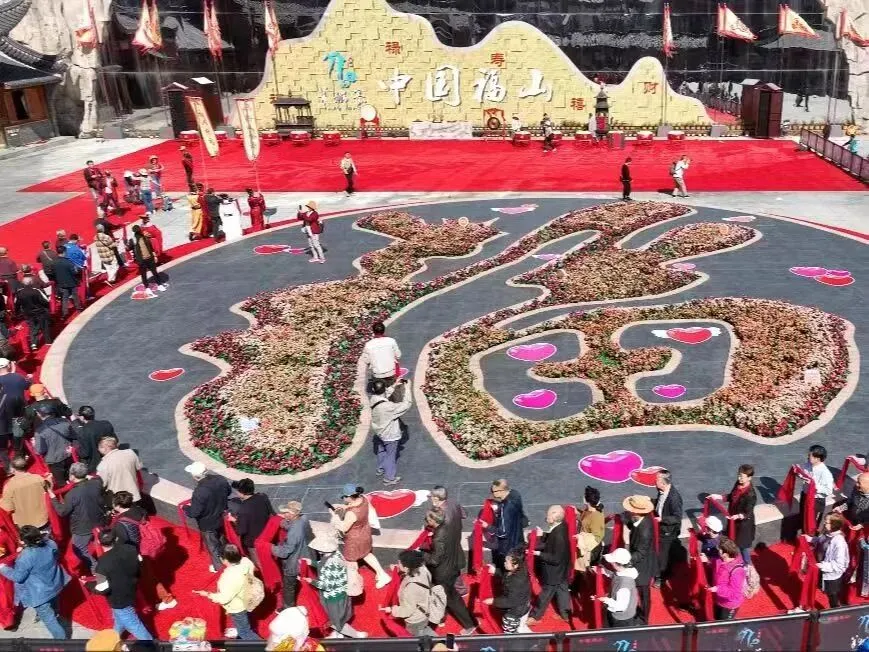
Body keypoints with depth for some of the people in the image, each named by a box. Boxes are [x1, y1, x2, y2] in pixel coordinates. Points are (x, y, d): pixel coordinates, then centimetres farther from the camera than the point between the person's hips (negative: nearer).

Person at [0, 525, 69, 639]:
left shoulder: (26, 556, -32)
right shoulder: (50, 543, -13)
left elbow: (18, 577, -20)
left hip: (40, 593, -7)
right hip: (54, 584, 7)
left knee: (48, 618, 9)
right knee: (53, 608, 34)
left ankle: (61, 638, 18)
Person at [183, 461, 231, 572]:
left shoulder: (200, 491, -37)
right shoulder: (221, 479, -17)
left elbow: (194, 512, -27)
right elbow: (229, 491, 4)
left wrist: (185, 508, -7)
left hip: (208, 524, -6)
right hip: (222, 518, 6)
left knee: (213, 546, 19)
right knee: (223, 540, 31)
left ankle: (218, 566, 40)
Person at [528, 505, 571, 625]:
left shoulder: (559, 535, -36)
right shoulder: (561, 527, -8)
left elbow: (556, 559, -29)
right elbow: (550, 545, 4)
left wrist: (539, 554, -24)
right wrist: (541, 536, -11)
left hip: (554, 571, -8)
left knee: (546, 593, 11)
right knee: (561, 590, 23)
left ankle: (535, 616, 29)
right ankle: (566, 614, 39)